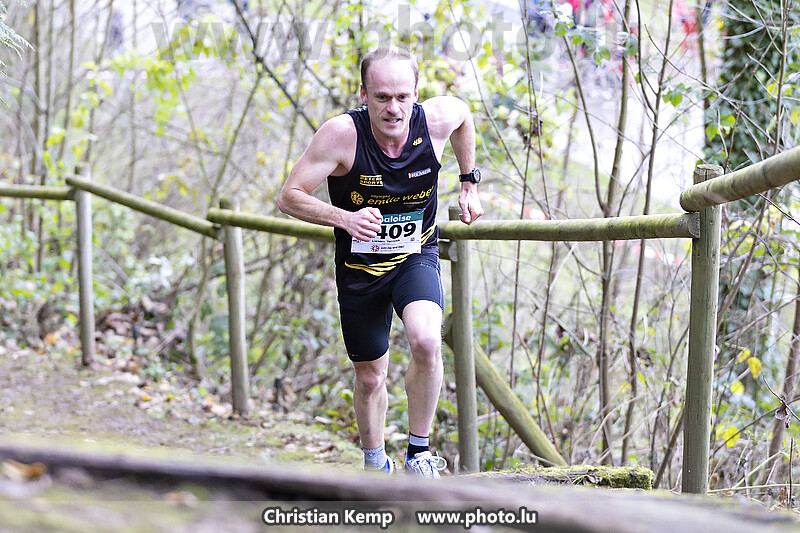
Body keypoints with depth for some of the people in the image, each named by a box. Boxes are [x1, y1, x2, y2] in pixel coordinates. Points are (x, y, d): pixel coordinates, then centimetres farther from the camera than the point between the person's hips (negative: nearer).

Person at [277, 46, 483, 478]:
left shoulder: (438, 118, -19)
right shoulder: (341, 135, -27)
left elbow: (464, 114, 8)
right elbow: (289, 197, -20)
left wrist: (469, 184, 11)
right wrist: (344, 218, -35)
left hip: (416, 256, 0)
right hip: (359, 266, 0)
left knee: (426, 342, -29)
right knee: (370, 377, 12)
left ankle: (418, 452, -8)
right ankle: (376, 467, 39)